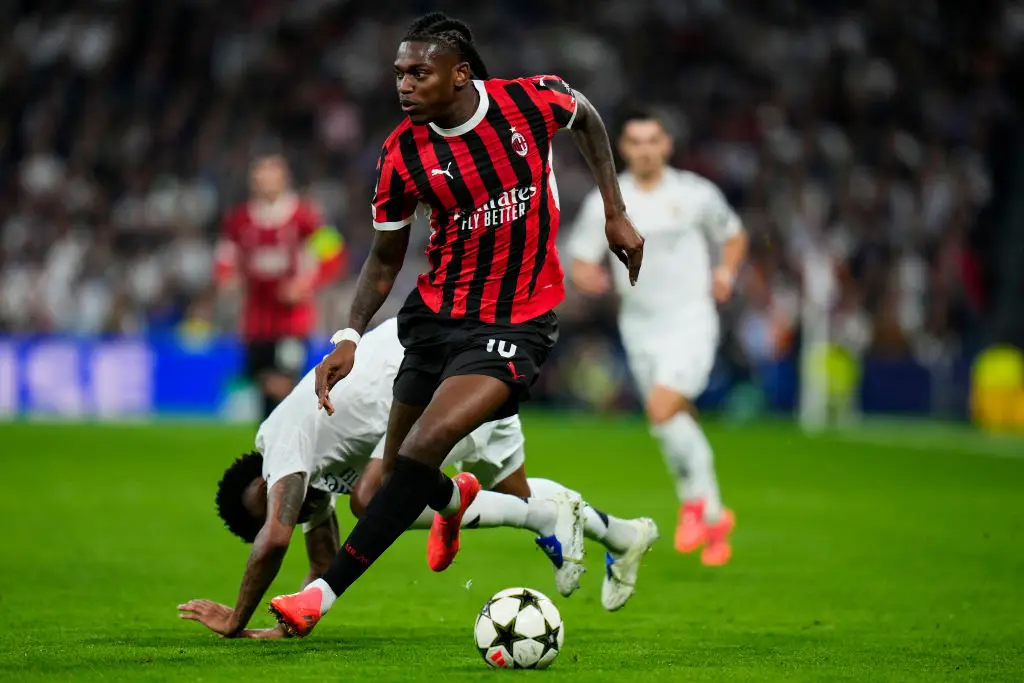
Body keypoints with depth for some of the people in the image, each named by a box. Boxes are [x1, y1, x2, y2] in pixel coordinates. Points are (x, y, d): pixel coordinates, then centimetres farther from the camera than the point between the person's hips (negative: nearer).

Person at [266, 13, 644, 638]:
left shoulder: (534, 100, -14)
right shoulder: (402, 156, -10)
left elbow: (587, 119, 12)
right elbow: (386, 258, 4)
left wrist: (616, 213, 10)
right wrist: (351, 337, -10)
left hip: (518, 322, -3)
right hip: (436, 314, 3)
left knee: (426, 446, -23)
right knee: (396, 473, 9)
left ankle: (325, 594, -20)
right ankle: (453, 497, 49)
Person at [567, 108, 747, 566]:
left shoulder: (696, 194, -3)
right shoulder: (603, 203, -1)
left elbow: (734, 236, 13)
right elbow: (579, 264, 0)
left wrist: (725, 272, -6)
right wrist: (586, 276, -23)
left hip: (690, 321, -3)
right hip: (640, 327, 3)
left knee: (662, 410, -23)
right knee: (680, 424, 8)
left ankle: (697, 500, -3)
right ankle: (714, 517, 24)